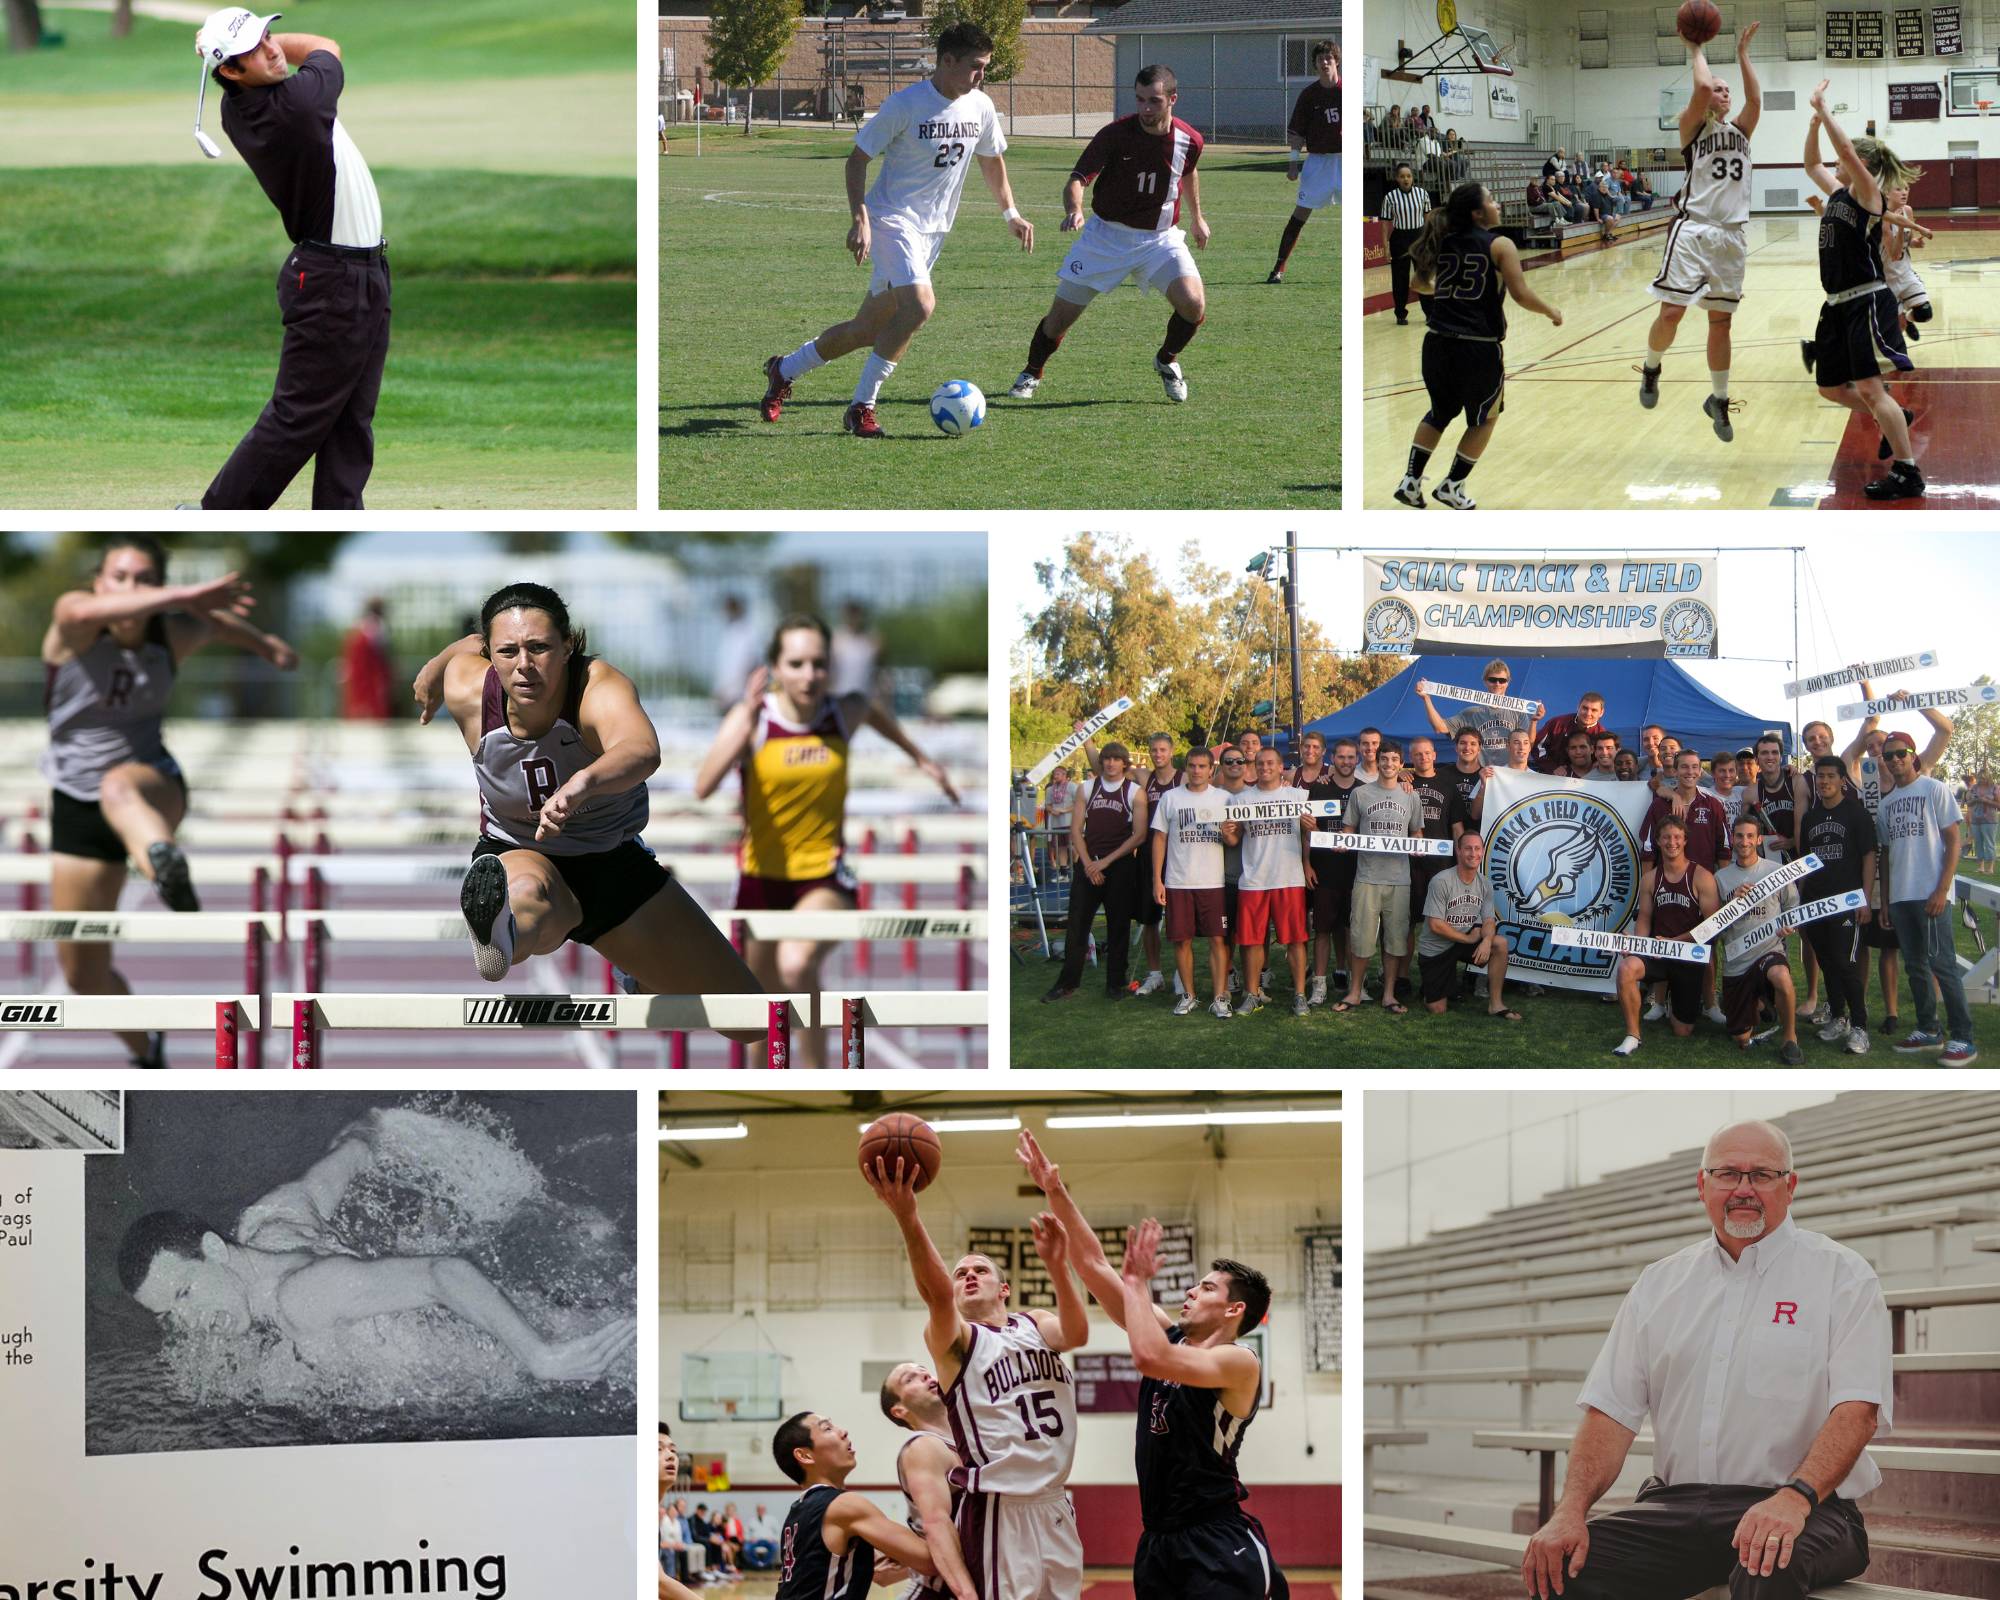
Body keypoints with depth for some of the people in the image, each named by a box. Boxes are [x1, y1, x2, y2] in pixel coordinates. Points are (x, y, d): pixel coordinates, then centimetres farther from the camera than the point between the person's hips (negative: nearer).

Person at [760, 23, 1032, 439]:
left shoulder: (980, 108, 3)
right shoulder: (906, 104, -15)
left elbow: (991, 160, 23)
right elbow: (858, 157, -9)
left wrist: (1011, 214, 16)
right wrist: (859, 219, -19)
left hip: (932, 230, 7)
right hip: (892, 218, -7)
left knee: (868, 328, 7)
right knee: (919, 305, -27)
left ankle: (784, 370, 28)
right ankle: (862, 407, -15)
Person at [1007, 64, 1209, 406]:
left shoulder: (1189, 141, -9)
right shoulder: (1114, 134, -19)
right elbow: (1078, 178, -25)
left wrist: (1197, 217, 26)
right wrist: (1074, 209, -46)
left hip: (1160, 237, 1)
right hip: (1106, 234, -1)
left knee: (1193, 304, -20)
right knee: (1061, 314, 0)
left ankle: (1167, 361, 11)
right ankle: (1032, 373, 28)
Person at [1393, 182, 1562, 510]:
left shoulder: (1442, 243, 7)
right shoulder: (1500, 245, -7)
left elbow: (1420, 284, 20)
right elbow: (1521, 294, -12)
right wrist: (1551, 312, 5)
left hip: (1437, 343, 5)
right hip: (1479, 347, -5)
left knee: (1440, 412, 25)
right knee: (1484, 419, 17)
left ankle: (1411, 482, 18)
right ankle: (1452, 486, 17)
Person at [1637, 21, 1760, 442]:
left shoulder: (1740, 131, 16)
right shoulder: (1693, 126, 3)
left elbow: (1755, 99, -2)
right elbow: (1702, 86, -13)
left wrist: (1743, 54, 2)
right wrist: (1696, 51, 2)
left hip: (1730, 234, 4)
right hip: (1693, 229, -4)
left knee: (1721, 319, 8)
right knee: (1671, 311, -11)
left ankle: (1718, 401, 19)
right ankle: (1651, 369, 17)